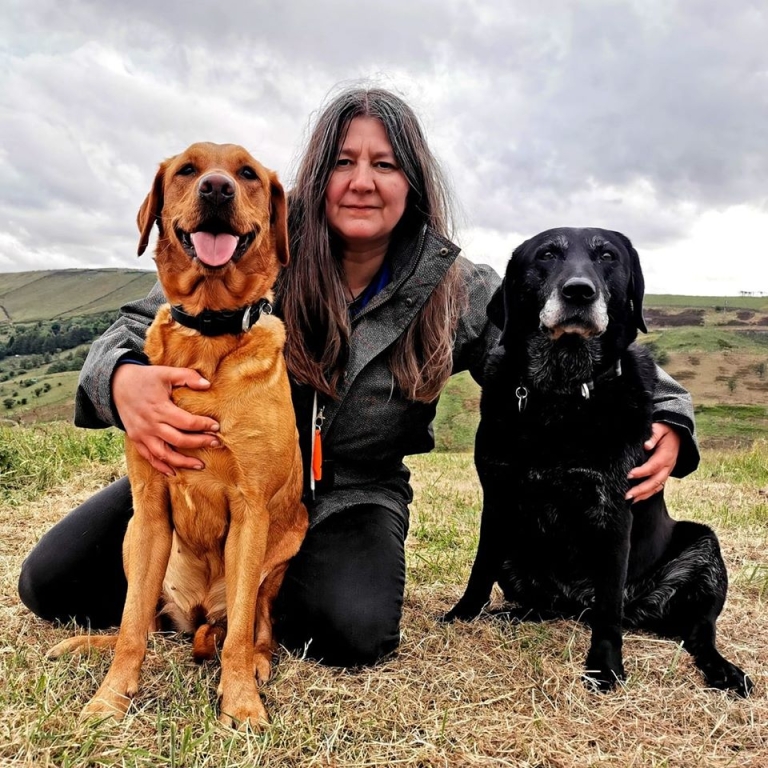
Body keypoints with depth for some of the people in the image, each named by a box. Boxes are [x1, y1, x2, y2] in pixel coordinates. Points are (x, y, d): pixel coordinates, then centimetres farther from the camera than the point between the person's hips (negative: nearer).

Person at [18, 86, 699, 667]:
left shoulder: (461, 293, -9)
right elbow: (140, 329, -12)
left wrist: (666, 420, -21)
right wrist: (122, 382, -37)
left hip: (352, 496, 0)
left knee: (355, 631, -29)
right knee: (53, 582, -8)